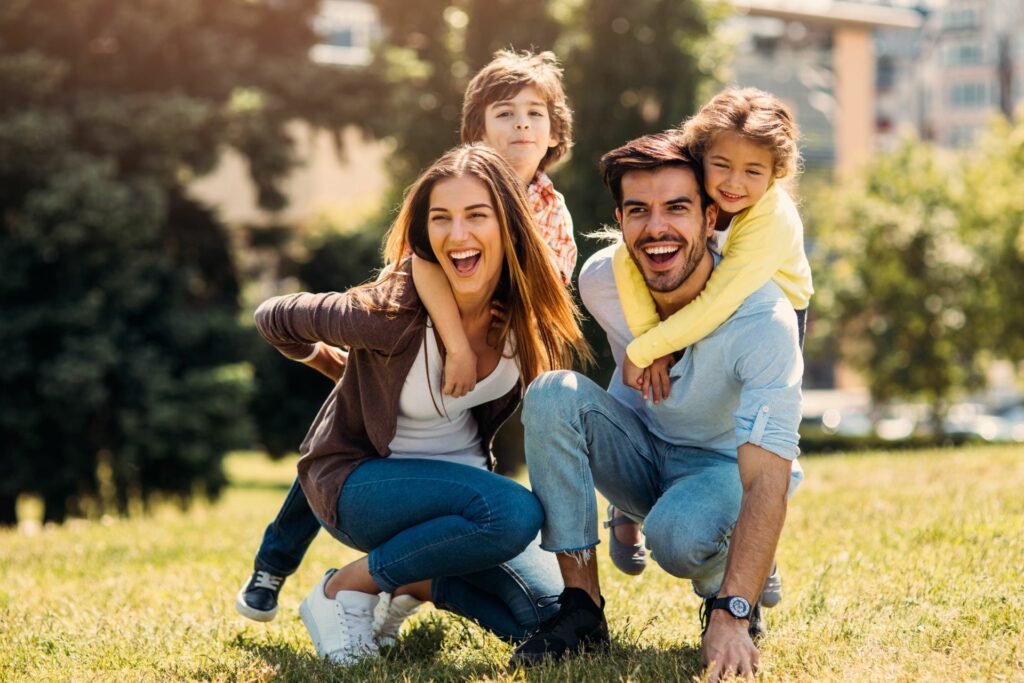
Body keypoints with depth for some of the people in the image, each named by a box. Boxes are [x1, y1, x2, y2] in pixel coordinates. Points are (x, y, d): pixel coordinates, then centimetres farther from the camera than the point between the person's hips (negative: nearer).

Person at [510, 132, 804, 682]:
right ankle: (582, 610, -22)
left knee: (678, 533, -39)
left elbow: (768, 480, -38)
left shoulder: (764, 317, -31)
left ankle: (729, 598, 0)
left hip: (725, 466, -4)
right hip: (640, 454, 4)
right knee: (553, 393, -27)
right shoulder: (601, 279, -17)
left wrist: (733, 617, -45)